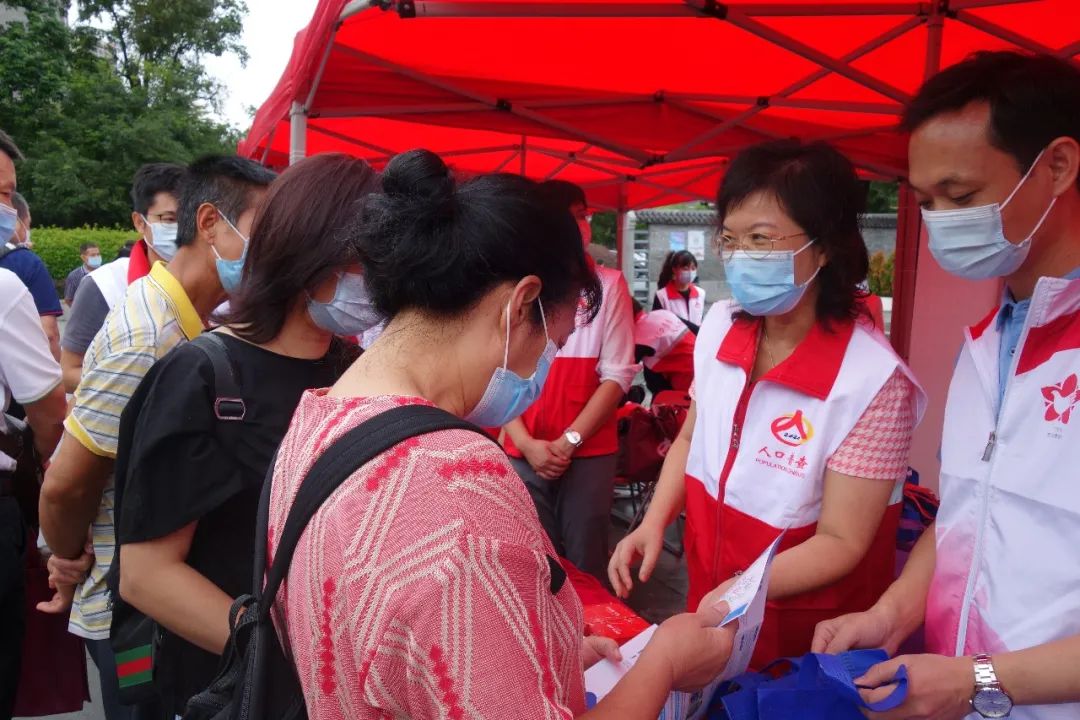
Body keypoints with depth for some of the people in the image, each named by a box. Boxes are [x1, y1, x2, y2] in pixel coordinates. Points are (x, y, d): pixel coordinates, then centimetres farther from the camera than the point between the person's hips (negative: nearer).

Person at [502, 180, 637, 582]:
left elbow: (617, 374, -4)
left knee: (583, 564, 8)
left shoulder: (609, 285, -1)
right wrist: (526, 443, -9)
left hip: (589, 452, -1)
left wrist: (570, 440, -10)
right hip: (525, 453, 2)